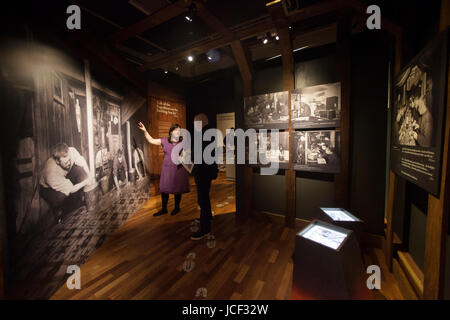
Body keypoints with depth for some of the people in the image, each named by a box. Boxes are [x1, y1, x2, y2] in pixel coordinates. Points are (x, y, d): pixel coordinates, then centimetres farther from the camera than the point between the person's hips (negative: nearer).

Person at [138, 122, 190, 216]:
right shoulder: (164, 141, 4)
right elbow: (151, 140, 7)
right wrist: (145, 131, -2)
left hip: (179, 169, -2)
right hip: (167, 169, 2)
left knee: (177, 190, 7)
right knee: (164, 189, 8)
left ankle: (177, 208, 29)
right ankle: (164, 209, 26)